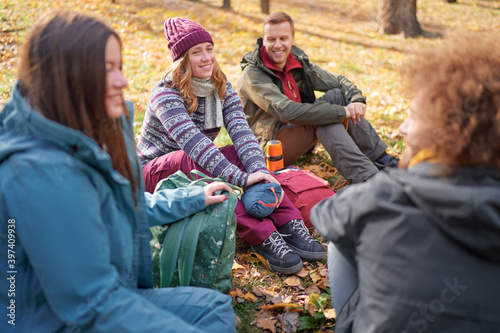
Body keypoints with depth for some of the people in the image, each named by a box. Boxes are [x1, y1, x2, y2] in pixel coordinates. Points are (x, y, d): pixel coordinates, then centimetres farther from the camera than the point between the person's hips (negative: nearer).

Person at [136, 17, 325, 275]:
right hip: (155, 171, -5)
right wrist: (241, 179, -46)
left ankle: (289, 225, -33)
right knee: (200, 160, -37)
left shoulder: (221, 87, -2)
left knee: (242, 155, -24)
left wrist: (259, 171, -36)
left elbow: (240, 130, -18)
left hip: (196, 168, 5)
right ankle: (261, 237, -43)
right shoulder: (166, 94, -21)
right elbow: (193, 142, -36)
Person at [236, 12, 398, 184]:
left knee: (338, 95, -9)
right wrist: (341, 112, -30)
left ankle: (384, 162, -8)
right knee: (324, 117, -28)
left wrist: (357, 99, -16)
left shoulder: (298, 62, 4)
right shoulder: (252, 75, -19)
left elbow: (339, 81, 7)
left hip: (300, 133, 7)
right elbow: (287, 112, -32)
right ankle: (367, 179, -34)